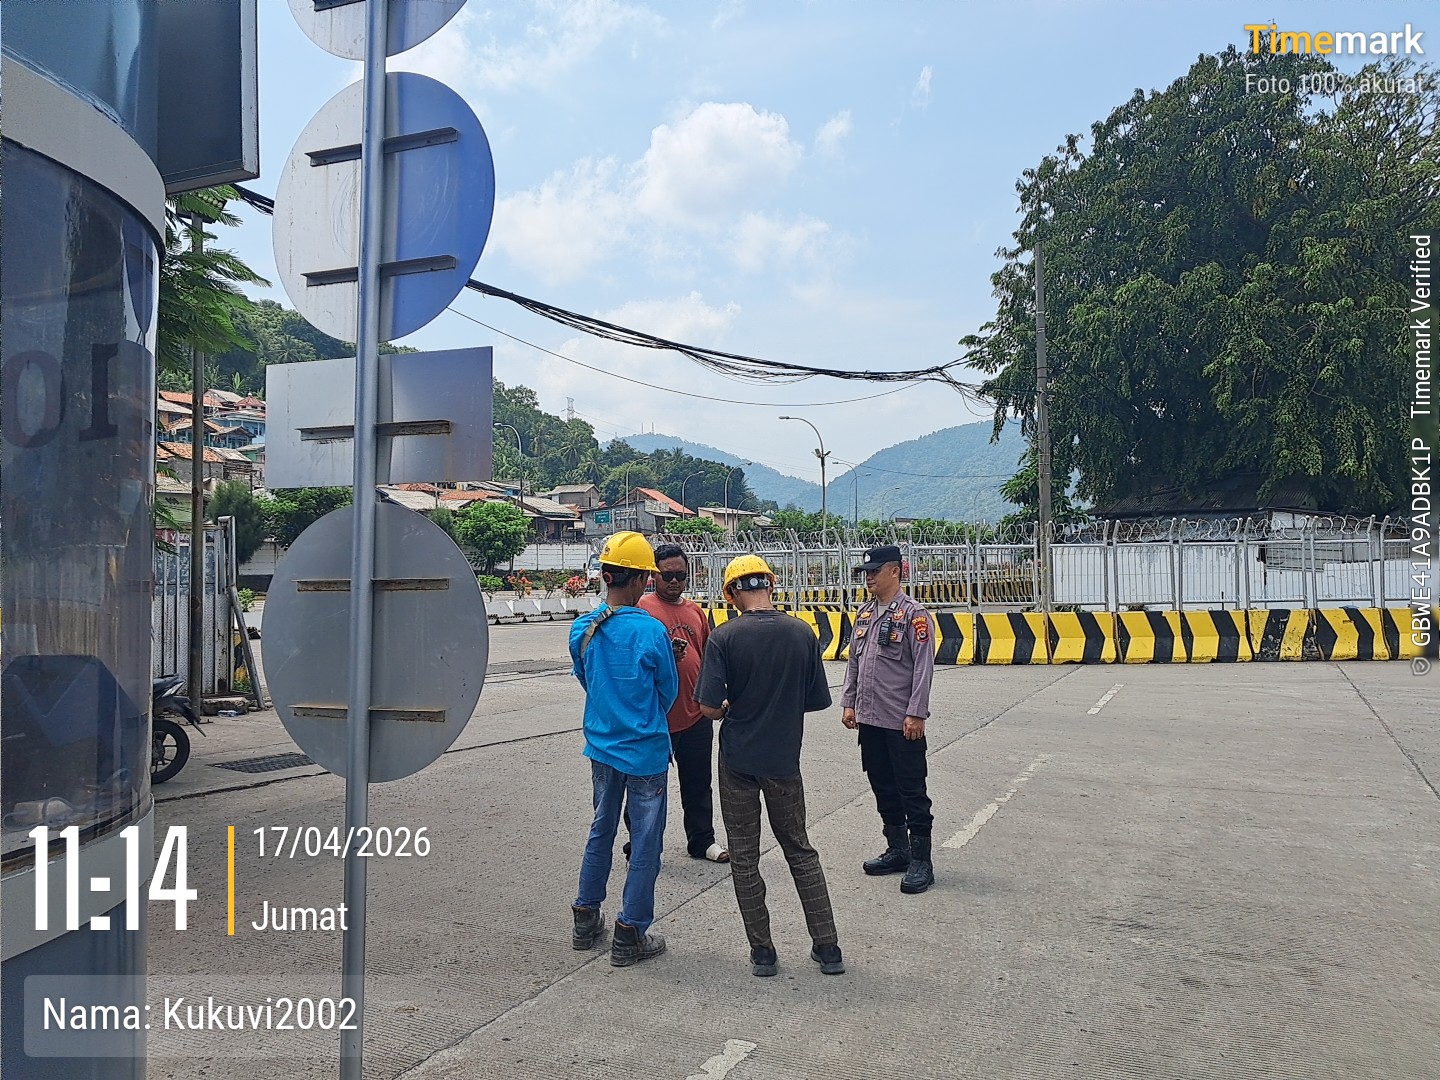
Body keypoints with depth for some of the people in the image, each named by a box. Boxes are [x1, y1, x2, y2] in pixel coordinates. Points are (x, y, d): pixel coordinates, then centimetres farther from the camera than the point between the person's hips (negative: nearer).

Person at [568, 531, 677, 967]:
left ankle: (586, 920, 32)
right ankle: (630, 936, 14)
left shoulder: (581, 628, -5)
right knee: (645, 842, 7)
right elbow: (669, 691, -4)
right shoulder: (651, 631, -19)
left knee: (601, 831, 21)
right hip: (645, 751, -6)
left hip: (601, 746, 6)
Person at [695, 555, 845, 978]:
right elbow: (817, 701, 0)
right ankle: (827, 948, 20)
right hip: (785, 760, 3)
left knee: (744, 858, 11)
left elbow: (709, 707, -16)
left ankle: (762, 951, 18)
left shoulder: (724, 637, -15)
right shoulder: (803, 633, -6)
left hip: (738, 760, -2)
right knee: (800, 851, 18)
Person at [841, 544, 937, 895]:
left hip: (902, 723, -7)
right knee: (883, 787, 15)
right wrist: (849, 703, 12)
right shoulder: (864, 613, 11)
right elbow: (853, 661, 16)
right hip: (869, 720, 7)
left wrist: (916, 714, -17)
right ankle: (897, 850, 29)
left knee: (911, 790, 0)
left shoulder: (913, 614, -11)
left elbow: (923, 668, -14)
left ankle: (920, 861, 9)